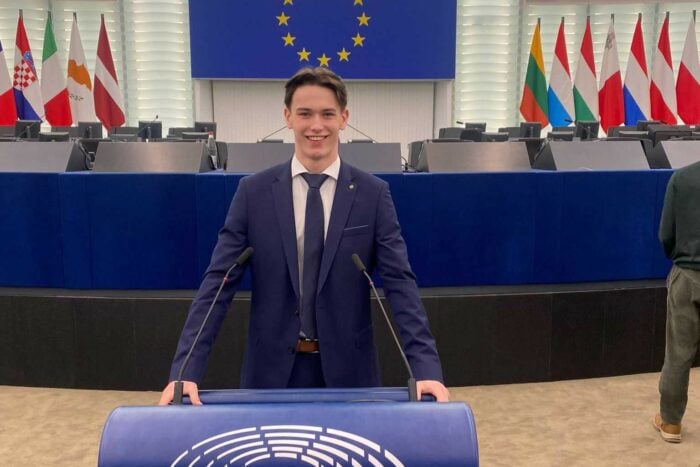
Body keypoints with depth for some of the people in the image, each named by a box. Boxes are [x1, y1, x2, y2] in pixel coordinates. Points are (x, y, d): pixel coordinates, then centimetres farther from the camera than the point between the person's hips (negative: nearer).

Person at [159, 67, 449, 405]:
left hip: (348, 369, 0)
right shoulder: (253, 192, -2)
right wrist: (185, 370, -14)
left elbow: (399, 282, -8)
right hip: (272, 368, 1)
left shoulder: (373, 194, -3)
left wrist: (426, 368, -19)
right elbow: (218, 281, -5)